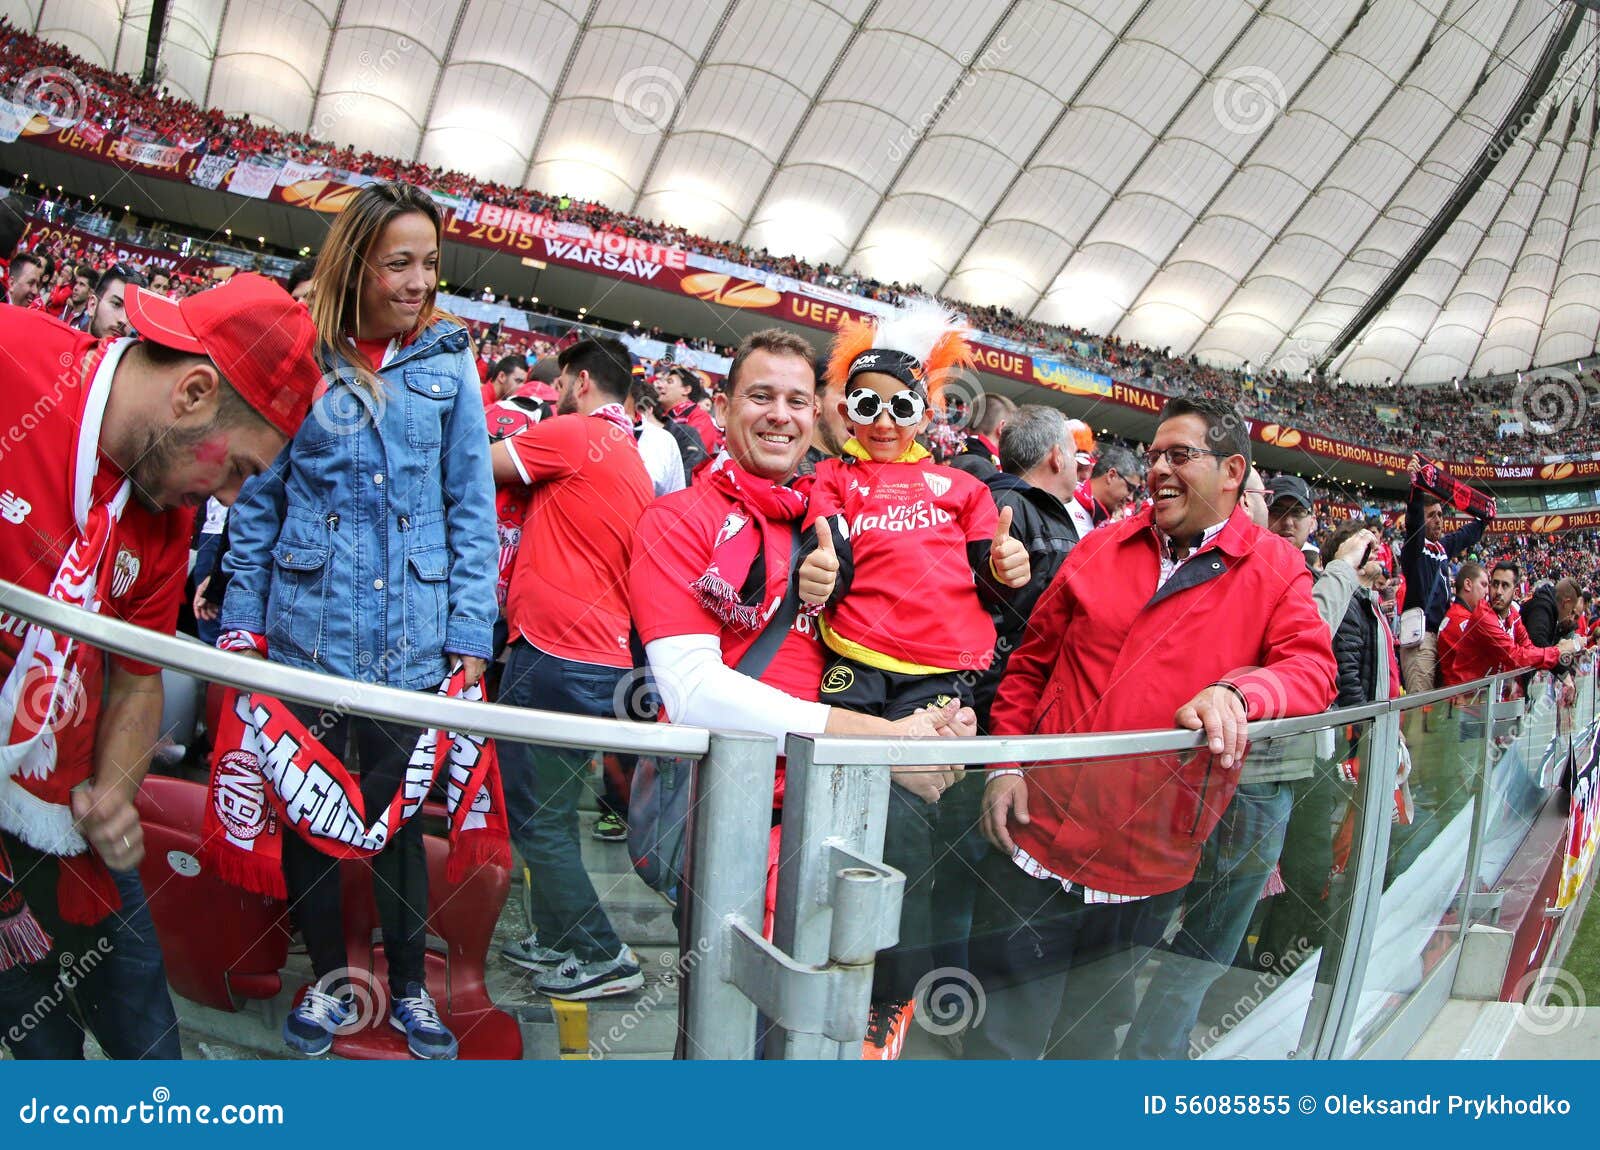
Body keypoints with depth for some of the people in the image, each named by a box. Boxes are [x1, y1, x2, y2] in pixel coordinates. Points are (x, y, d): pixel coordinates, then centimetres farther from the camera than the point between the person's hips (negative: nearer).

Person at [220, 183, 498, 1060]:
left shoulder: (449, 364, 1)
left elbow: (473, 509, 1)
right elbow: (255, 502, 3)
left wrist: (470, 635, -4)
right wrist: (242, 622, 0)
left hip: (412, 640, 0)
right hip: (305, 631, 0)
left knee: (400, 813, 11)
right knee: (305, 808, 12)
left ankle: (409, 984, 31)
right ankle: (329, 976, 34)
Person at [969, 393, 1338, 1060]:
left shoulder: (1275, 570, 1)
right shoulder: (1101, 548, 6)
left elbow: (1313, 669, -11)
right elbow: (1031, 662, 9)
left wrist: (1237, 692, -32)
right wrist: (1005, 762, -1)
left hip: (1149, 869, -1)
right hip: (1040, 830, 1)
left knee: (1094, 1030, 21)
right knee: (1002, 1033, 9)